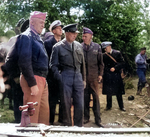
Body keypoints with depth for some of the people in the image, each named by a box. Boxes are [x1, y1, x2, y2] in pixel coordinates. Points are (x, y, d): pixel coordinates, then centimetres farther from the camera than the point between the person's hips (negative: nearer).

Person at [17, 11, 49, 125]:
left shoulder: (38, 38, 19)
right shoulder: (26, 37, -8)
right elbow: (24, 62, -17)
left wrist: (44, 80, 14)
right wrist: (32, 84, -19)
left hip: (42, 80, 9)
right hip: (33, 80, -9)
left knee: (44, 112, 13)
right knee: (32, 114, -5)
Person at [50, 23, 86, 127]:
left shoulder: (79, 46, 11)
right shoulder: (58, 47, -1)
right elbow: (53, 65, 0)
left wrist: (84, 78, 14)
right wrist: (59, 78, -8)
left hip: (78, 77, 4)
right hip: (65, 78, -4)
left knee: (80, 105, 4)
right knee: (66, 105, 4)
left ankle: (79, 126, 16)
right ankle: (67, 126, 17)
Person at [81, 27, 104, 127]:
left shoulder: (97, 47, 3)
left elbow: (100, 62, 7)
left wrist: (100, 74, 2)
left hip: (94, 77, 0)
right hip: (83, 77, 0)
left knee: (96, 97, 5)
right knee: (85, 98, 7)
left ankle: (98, 119, 13)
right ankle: (86, 117, 20)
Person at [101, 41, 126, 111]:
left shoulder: (117, 53, -2)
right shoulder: (104, 55, 3)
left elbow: (122, 63, -5)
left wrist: (115, 68, -15)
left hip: (116, 75, -1)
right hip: (107, 76, 1)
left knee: (118, 92, 4)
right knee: (108, 92, 6)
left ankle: (121, 106, 15)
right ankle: (109, 106, 19)